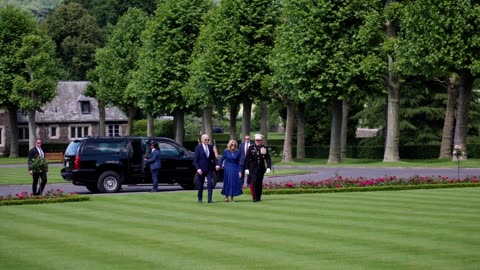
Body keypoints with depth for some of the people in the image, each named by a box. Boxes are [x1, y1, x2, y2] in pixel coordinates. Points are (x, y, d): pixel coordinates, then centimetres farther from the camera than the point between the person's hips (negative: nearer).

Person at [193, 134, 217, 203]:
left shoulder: (210, 147, 7)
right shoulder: (198, 147, -5)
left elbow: (213, 157, 12)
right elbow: (195, 160, -7)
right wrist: (198, 169, -17)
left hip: (209, 169, 2)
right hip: (201, 169, -2)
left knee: (210, 183, -10)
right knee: (200, 184, 7)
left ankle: (210, 199, -8)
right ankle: (200, 199, 21)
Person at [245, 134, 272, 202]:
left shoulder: (265, 148, 2)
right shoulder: (251, 148, 2)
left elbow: (268, 158, -2)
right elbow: (247, 159, 2)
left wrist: (268, 167, -14)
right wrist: (247, 168, -3)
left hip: (261, 168, 1)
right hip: (253, 168, -1)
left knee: (260, 183, 6)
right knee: (254, 182, -12)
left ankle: (259, 197, 16)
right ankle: (255, 197, -11)